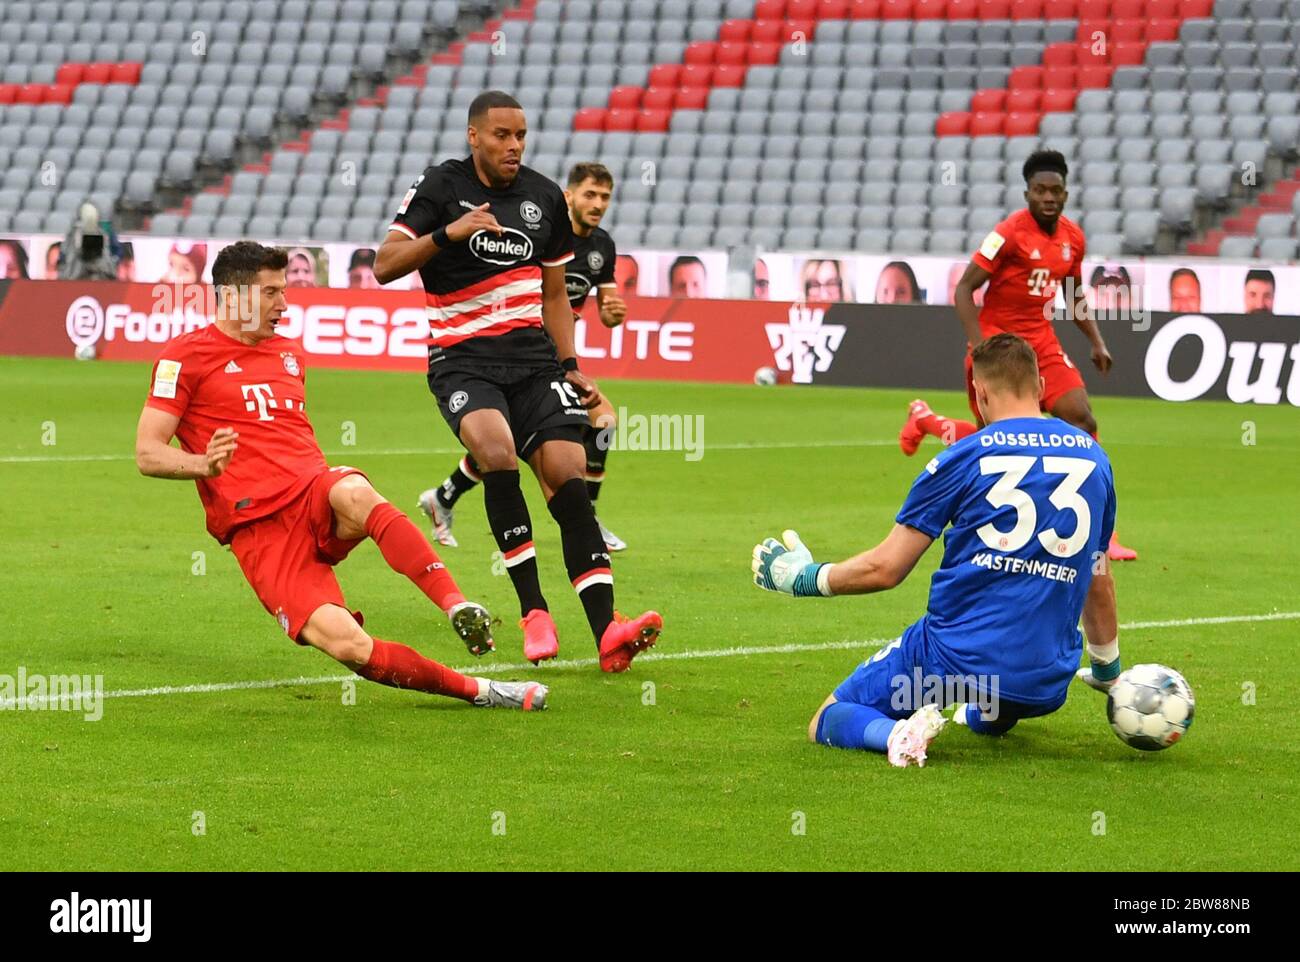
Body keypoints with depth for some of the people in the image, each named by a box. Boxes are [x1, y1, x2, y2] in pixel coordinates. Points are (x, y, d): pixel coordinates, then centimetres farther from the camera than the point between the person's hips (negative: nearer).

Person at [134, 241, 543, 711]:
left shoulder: (289, 352, 23)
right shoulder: (186, 356, 3)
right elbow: (147, 454, -2)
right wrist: (203, 464, -22)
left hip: (315, 497, 4)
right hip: (258, 529, -4)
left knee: (354, 493, -38)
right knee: (347, 644, -27)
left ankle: (460, 607, -43)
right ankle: (477, 691, -19)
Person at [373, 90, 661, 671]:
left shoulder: (544, 197, 12)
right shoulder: (440, 187, -1)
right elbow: (385, 265, -8)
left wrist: (571, 368, 13)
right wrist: (447, 233, -21)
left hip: (533, 356, 4)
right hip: (463, 359, -4)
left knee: (568, 475, -13)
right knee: (496, 449, -31)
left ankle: (607, 633, -19)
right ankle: (533, 611, -23)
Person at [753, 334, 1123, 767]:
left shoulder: (965, 457, -5)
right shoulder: (1092, 457, 7)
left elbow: (884, 568, -6)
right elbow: (1099, 583, 16)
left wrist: (804, 578, 12)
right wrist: (1107, 671, 31)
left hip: (952, 655, -6)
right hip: (1047, 684, 6)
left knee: (828, 723, 7)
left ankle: (898, 733, -19)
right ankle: (985, 714, 13)